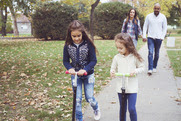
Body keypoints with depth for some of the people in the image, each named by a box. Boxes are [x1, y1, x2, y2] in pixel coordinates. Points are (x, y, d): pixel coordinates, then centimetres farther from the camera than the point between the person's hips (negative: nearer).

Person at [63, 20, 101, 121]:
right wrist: (70, 68, -21)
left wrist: (85, 70, -27)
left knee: (89, 98, 4)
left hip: (88, 74, -2)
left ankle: (96, 109, 38)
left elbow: (93, 60, -13)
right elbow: (65, 61, -1)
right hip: (75, 75, 2)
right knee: (77, 99, 2)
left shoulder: (88, 44, -16)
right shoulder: (68, 46, -9)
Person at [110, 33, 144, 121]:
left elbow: (142, 67, 3)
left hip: (132, 87, -2)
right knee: (122, 108, 14)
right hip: (120, 87, 3)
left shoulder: (134, 57, -7)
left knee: (132, 109, -3)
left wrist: (135, 71, -17)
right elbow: (113, 68, 10)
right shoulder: (117, 57, -1)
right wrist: (112, 72, -13)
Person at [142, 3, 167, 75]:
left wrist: (162, 37, -2)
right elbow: (145, 26, 6)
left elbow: (165, 28, 7)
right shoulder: (149, 16, 3)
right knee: (150, 53, -10)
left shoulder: (163, 17, 3)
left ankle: (154, 67, 24)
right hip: (150, 37, -1)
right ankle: (150, 69, -12)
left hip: (158, 38, 1)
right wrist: (144, 36, -2)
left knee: (156, 54, 9)